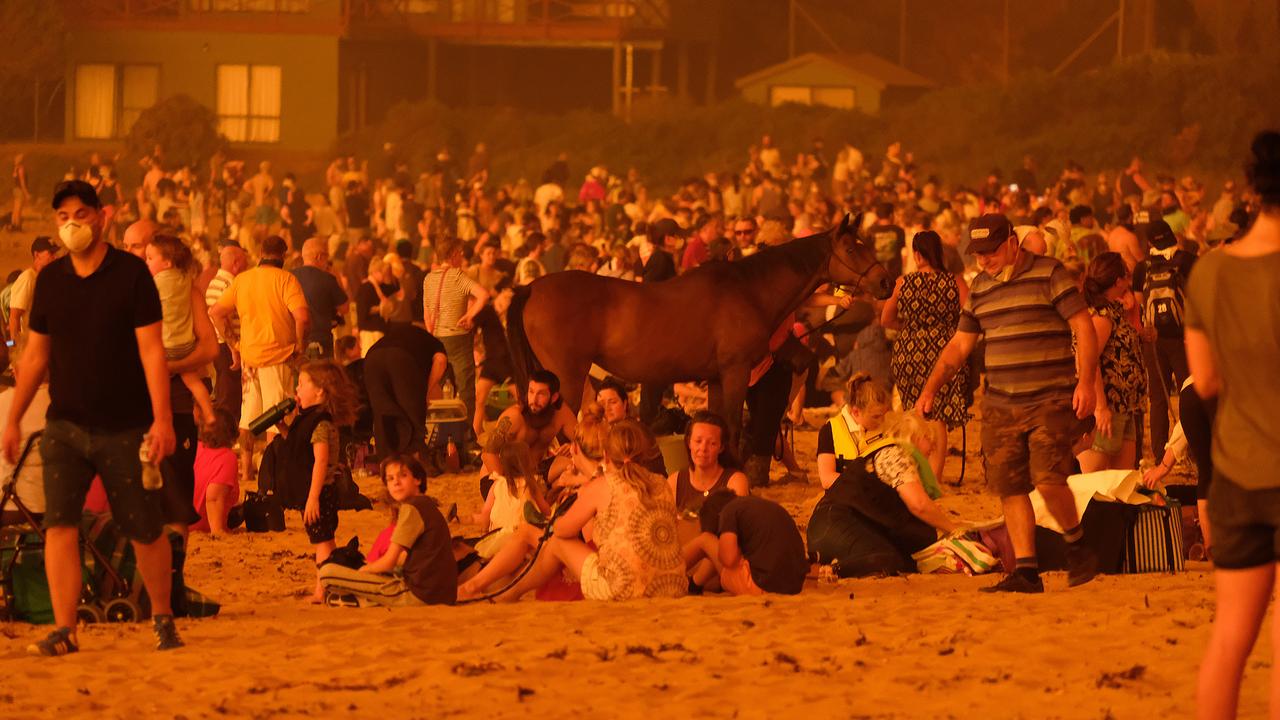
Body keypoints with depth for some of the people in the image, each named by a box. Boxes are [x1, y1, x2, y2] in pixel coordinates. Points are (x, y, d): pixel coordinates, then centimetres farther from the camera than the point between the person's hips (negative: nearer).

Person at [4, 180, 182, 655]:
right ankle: (64, 630, -11)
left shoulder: (131, 274, -6)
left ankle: (162, 617, 25)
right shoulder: (51, 281, 5)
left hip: (126, 428, -3)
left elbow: (151, 350, -9)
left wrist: (162, 419, -15)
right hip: (65, 426, 3)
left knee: (145, 530, 5)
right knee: (59, 523, -11)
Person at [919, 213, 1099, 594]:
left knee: (1049, 479, -18)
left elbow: (1083, 327, -6)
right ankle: (1026, 570, 5)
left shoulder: (1049, 274, -3)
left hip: (1051, 402, -6)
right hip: (1000, 405, 6)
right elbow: (959, 344, 21)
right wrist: (930, 388, 11)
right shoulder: (981, 288, 14)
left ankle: (1077, 546, 6)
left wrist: (1086, 381, -15)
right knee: (1010, 488, 0)